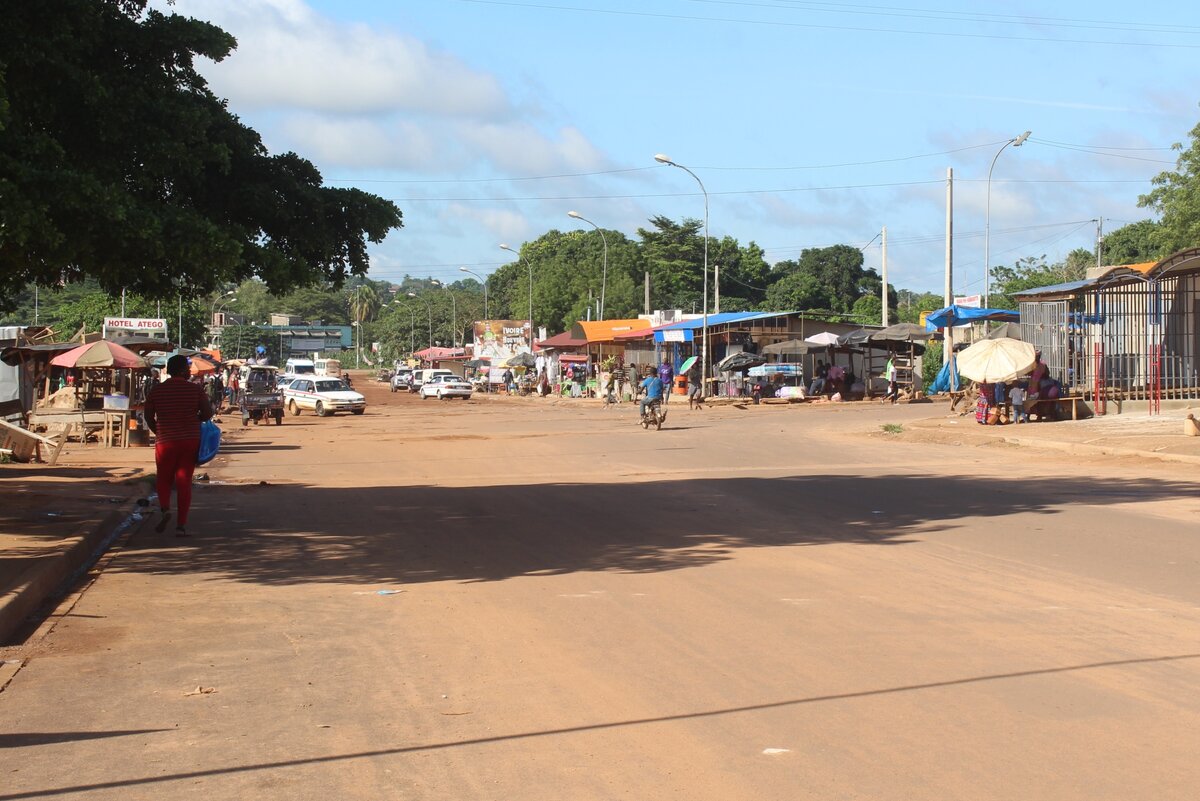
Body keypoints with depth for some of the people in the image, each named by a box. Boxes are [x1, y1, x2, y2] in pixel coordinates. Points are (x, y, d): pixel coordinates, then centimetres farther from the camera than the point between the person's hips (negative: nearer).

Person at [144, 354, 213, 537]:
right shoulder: (195, 389, -4)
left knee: (164, 479, 16)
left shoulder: (157, 390, 0)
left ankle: (164, 509, -11)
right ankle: (181, 525, 2)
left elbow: (148, 417, 3)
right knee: (184, 481, 5)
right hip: (190, 441, 0)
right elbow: (208, 413, -5)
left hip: (165, 441, 0)